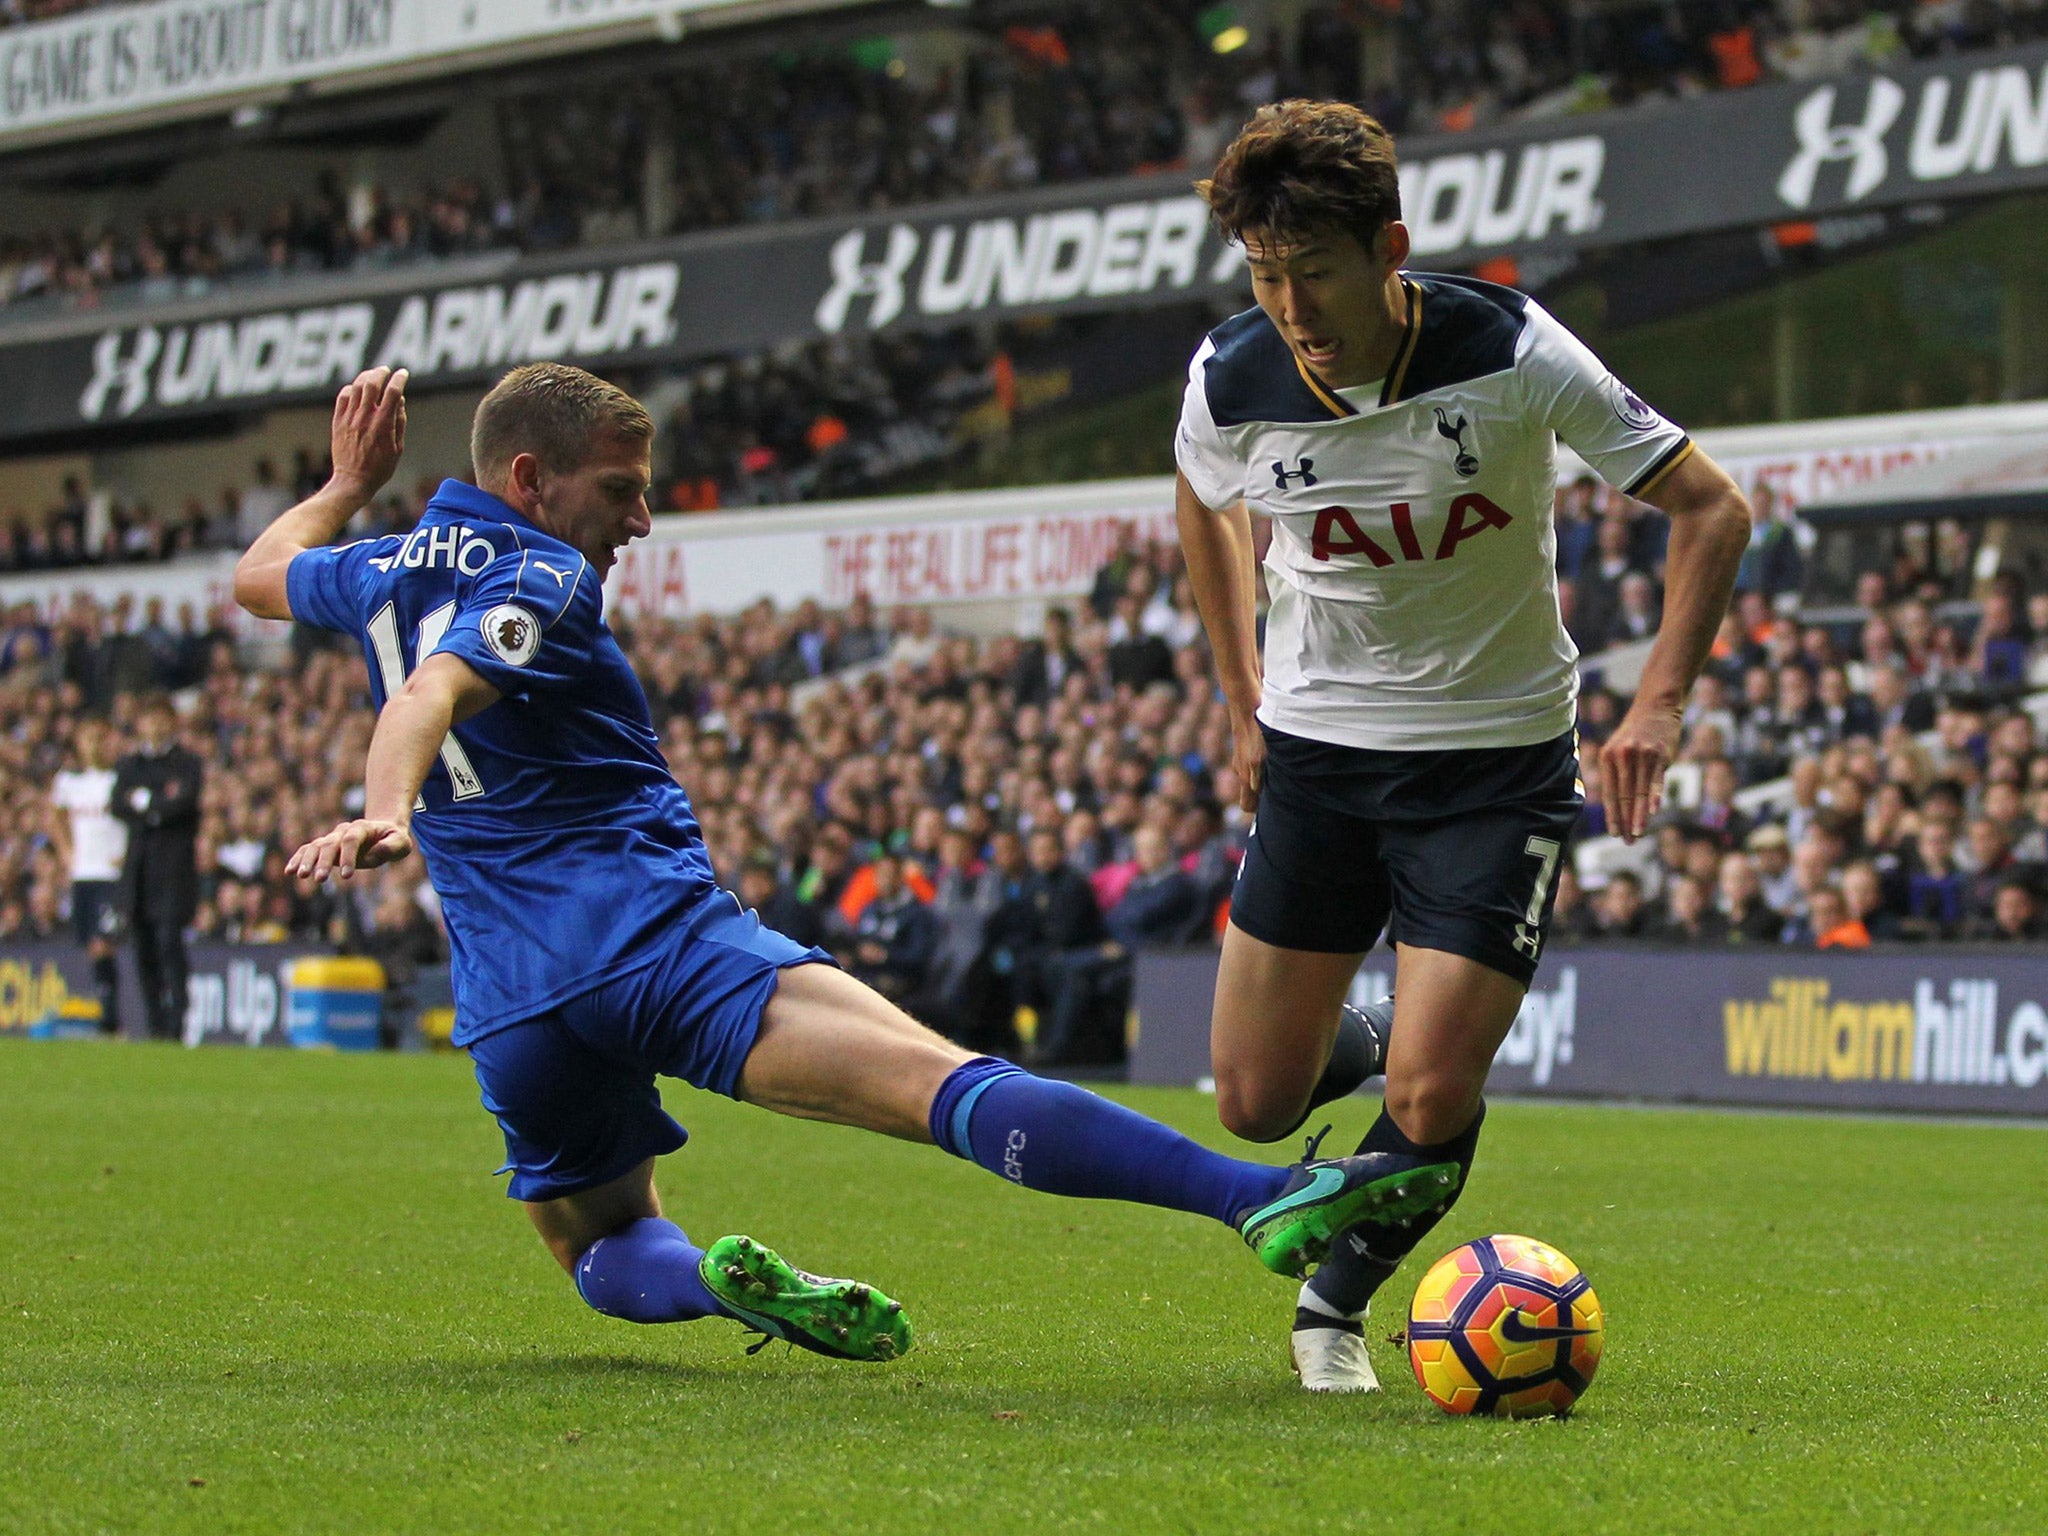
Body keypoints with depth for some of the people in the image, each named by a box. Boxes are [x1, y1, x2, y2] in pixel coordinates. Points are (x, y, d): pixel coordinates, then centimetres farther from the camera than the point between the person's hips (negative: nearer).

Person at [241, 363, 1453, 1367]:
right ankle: (1264, 1196, -37)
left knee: (603, 1244, 29)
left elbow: (261, 574, 43)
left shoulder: (384, 574, 21)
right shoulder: (536, 577, -2)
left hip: (507, 995, 7)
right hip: (658, 927, -7)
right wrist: (385, 809, -38)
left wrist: (352, 482, 53)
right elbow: (429, 696, -22)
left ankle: (717, 1277, -7)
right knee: (944, 1083, -23)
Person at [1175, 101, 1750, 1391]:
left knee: (1432, 1101, -15)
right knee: (1256, 1103, 3)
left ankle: (1337, 1307, 15)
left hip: (1497, 761, -3)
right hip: (1316, 752, 3)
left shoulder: (1512, 354, -21)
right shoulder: (1232, 381, -13)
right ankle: (1368, 1038, 39)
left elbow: (1711, 508, -11)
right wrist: (1245, 701, 12)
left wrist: (1659, 709, -20)